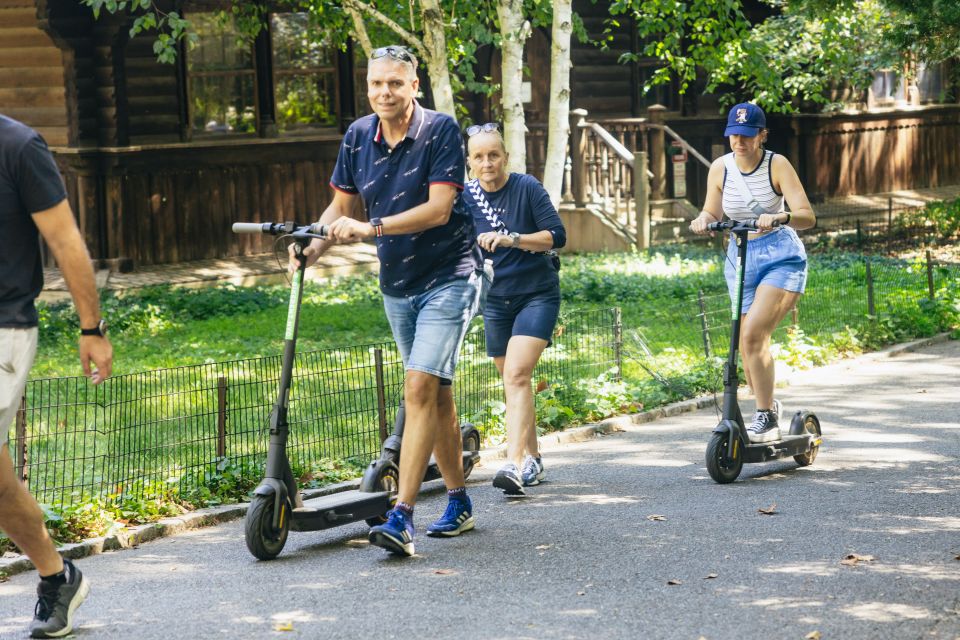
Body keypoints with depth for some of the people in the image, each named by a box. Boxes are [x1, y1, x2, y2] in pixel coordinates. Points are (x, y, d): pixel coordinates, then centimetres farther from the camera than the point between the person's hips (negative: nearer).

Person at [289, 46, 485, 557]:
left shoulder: (440, 130, -15)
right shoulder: (358, 136, 2)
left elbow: (438, 208, -23)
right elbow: (340, 205, 10)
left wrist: (370, 227, -30)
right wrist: (317, 245, -9)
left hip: (447, 278, -6)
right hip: (396, 284, 6)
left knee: (421, 388, -17)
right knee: (436, 393, 14)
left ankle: (401, 519, -22)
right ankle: (459, 504, 26)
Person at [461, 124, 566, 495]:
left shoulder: (527, 188, -11)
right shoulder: (467, 197, -1)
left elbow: (556, 236, -16)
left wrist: (512, 239, -28)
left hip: (537, 295, -5)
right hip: (496, 300, 5)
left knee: (516, 376, -19)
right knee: (513, 381, 11)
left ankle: (515, 464, -27)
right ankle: (532, 459, 25)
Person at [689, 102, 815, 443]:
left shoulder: (777, 165, -12)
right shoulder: (720, 168, -2)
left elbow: (807, 216, -18)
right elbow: (712, 212, 10)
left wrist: (779, 217, -39)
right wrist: (703, 219, -14)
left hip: (780, 257, -5)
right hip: (740, 258, 5)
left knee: (752, 334, -21)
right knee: (750, 346, 8)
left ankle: (765, 416, -12)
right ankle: (769, 415, 26)